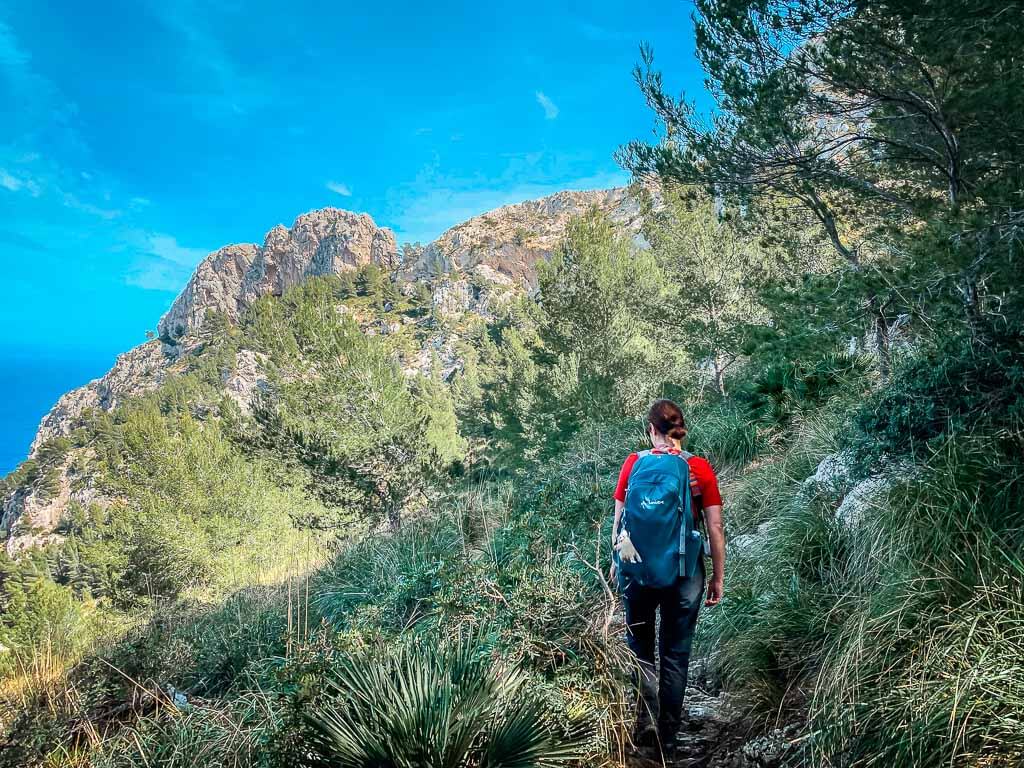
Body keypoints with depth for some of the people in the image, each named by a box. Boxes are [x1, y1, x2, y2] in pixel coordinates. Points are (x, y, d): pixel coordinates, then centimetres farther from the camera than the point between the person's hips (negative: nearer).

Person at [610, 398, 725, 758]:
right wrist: (718, 577, 6)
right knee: (675, 654, 15)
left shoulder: (634, 463, -5)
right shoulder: (700, 468, -6)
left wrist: (616, 561, 14)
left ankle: (647, 721, 8)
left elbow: (619, 519, 0)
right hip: (684, 573, 0)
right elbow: (715, 528, -4)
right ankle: (667, 738, 25)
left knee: (640, 647, 20)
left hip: (638, 567, 0)